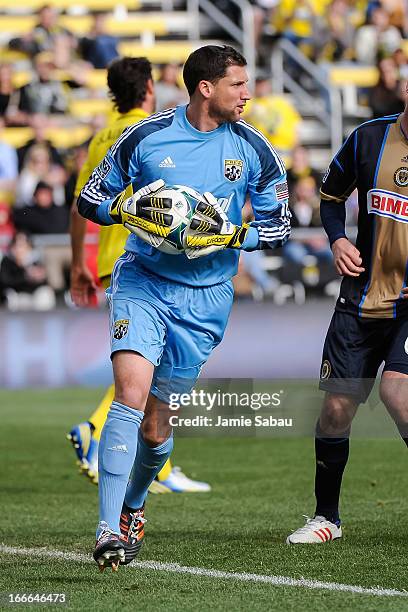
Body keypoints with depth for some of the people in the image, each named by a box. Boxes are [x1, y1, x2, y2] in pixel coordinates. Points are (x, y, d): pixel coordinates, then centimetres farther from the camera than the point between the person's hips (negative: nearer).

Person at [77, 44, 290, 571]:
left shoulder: (255, 152, 0)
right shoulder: (145, 137, -3)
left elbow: (278, 227, 7)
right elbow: (90, 198, 6)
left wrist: (229, 235, -12)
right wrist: (131, 209, -15)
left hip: (205, 299, 2)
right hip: (142, 279, -1)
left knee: (155, 426, 5)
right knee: (131, 390, -23)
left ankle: (132, 506, 36)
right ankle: (108, 528, -21)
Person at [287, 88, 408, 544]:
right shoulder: (369, 138, 3)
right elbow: (331, 195, 19)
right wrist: (337, 240, 0)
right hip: (363, 297, 3)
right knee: (336, 408, 3)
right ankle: (326, 516, 23)